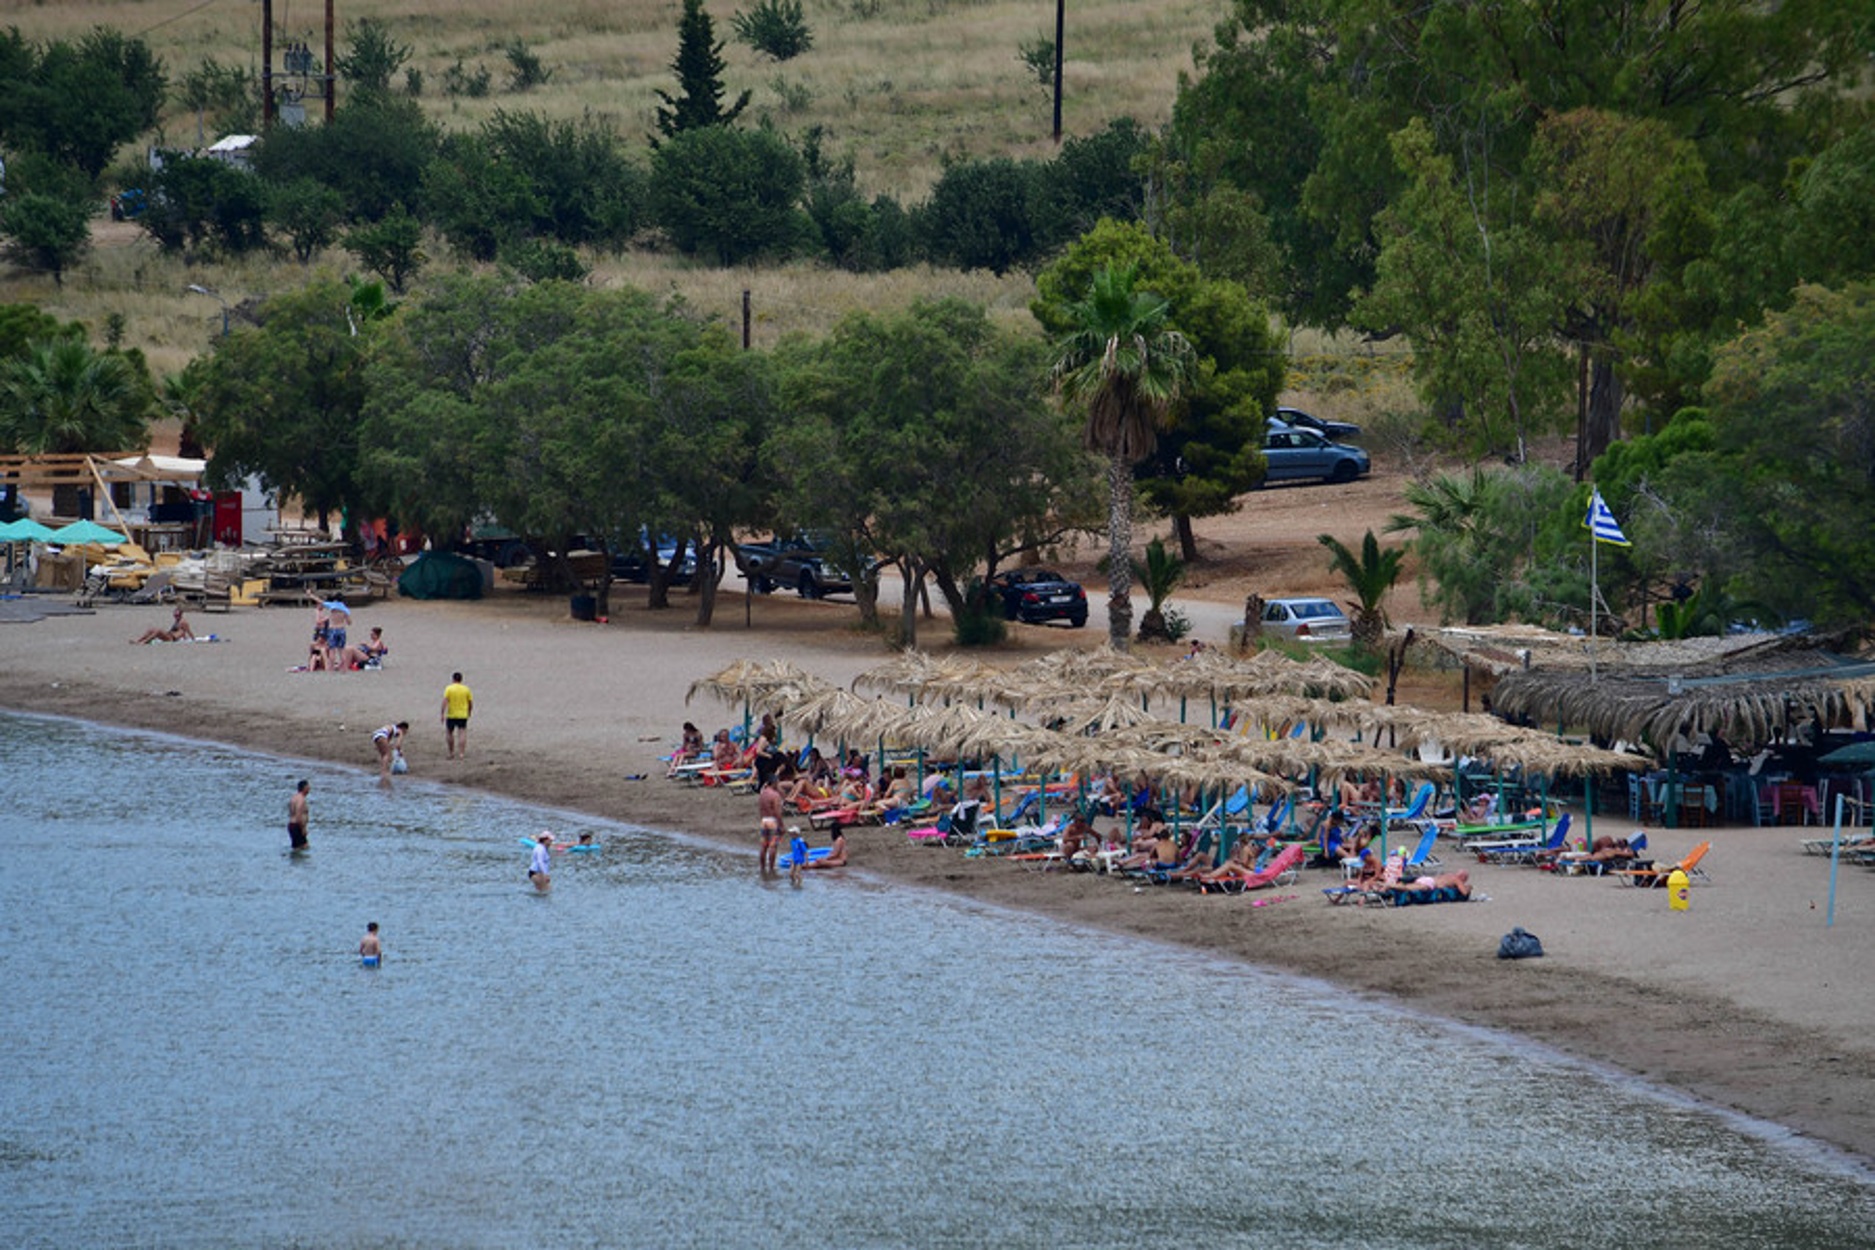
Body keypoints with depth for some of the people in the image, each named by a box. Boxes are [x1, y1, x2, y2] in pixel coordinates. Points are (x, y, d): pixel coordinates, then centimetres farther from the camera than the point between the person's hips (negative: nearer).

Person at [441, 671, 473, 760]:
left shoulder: (449, 689, -5)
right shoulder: (466, 689, 3)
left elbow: (445, 702, -13)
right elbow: (471, 703, 6)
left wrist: (442, 715, -10)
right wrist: (468, 713, 21)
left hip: (451, 716, -2)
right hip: (463, 716, 2)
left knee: (449, 733, 15)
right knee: (462, 734, -2)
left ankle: (451, 753, 18)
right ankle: (461, 753, -12)